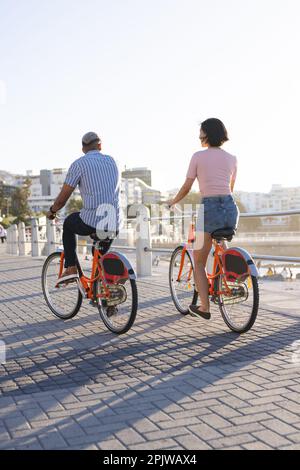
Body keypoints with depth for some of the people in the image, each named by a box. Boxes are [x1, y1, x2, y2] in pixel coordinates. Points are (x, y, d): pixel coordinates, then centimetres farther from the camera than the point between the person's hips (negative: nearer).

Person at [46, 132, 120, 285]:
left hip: (90, 222, -4)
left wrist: (52, 211, 22)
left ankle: (71, 269, 20)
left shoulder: (79, 164, -1)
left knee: (68, 223, 28)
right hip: (114, 225, 4)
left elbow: (63, 198, 0)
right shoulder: (111, 161, 14)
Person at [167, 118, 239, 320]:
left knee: (199, 262, 10)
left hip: (209, 209, -4)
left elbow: (187, 188, 4)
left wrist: (173, 201, 22)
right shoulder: (232, 158, 12)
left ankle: (205, 307, 5)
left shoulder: (198, 156, 1)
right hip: (231, 208, 4)